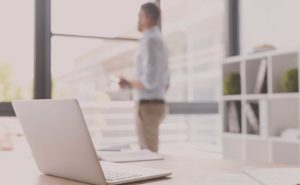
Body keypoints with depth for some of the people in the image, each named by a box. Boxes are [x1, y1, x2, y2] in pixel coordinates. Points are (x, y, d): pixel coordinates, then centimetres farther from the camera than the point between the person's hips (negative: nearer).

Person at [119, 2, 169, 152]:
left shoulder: (150, 41, -15)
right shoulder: (159, 42, 18)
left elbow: (149, 81, -23)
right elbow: (164, 83, 21)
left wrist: (129, 84, -4)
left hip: (148, 107, -10)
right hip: (156, 105, 10)